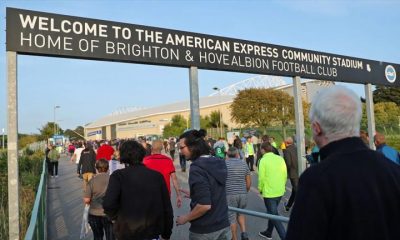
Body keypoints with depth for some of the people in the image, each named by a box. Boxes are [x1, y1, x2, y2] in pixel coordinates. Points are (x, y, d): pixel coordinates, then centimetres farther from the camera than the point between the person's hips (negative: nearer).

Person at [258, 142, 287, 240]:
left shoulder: (263, 160, -15)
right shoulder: (280, 158, 0)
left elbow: (261, 177, -16)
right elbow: (285, 175, 4)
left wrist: (260, 189, 0)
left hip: (269, 192, -7)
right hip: (280, 191, 7)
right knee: (272, 212, 23)